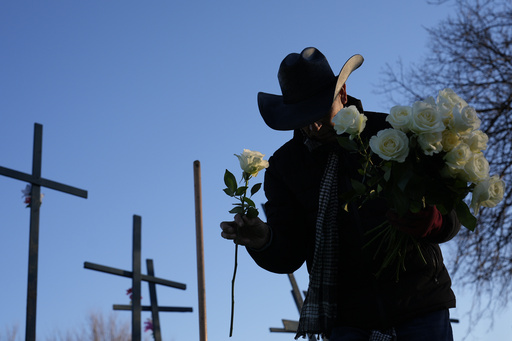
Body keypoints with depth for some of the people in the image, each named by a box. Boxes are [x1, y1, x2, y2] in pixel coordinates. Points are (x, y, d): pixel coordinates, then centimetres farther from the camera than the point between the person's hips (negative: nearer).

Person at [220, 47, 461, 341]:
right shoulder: (284, 166, 6)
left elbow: (451, 217, -1)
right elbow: (289, 256, 1)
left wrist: (424, 220, -25)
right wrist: (262, 239, -22)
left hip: (420, 307, -1)